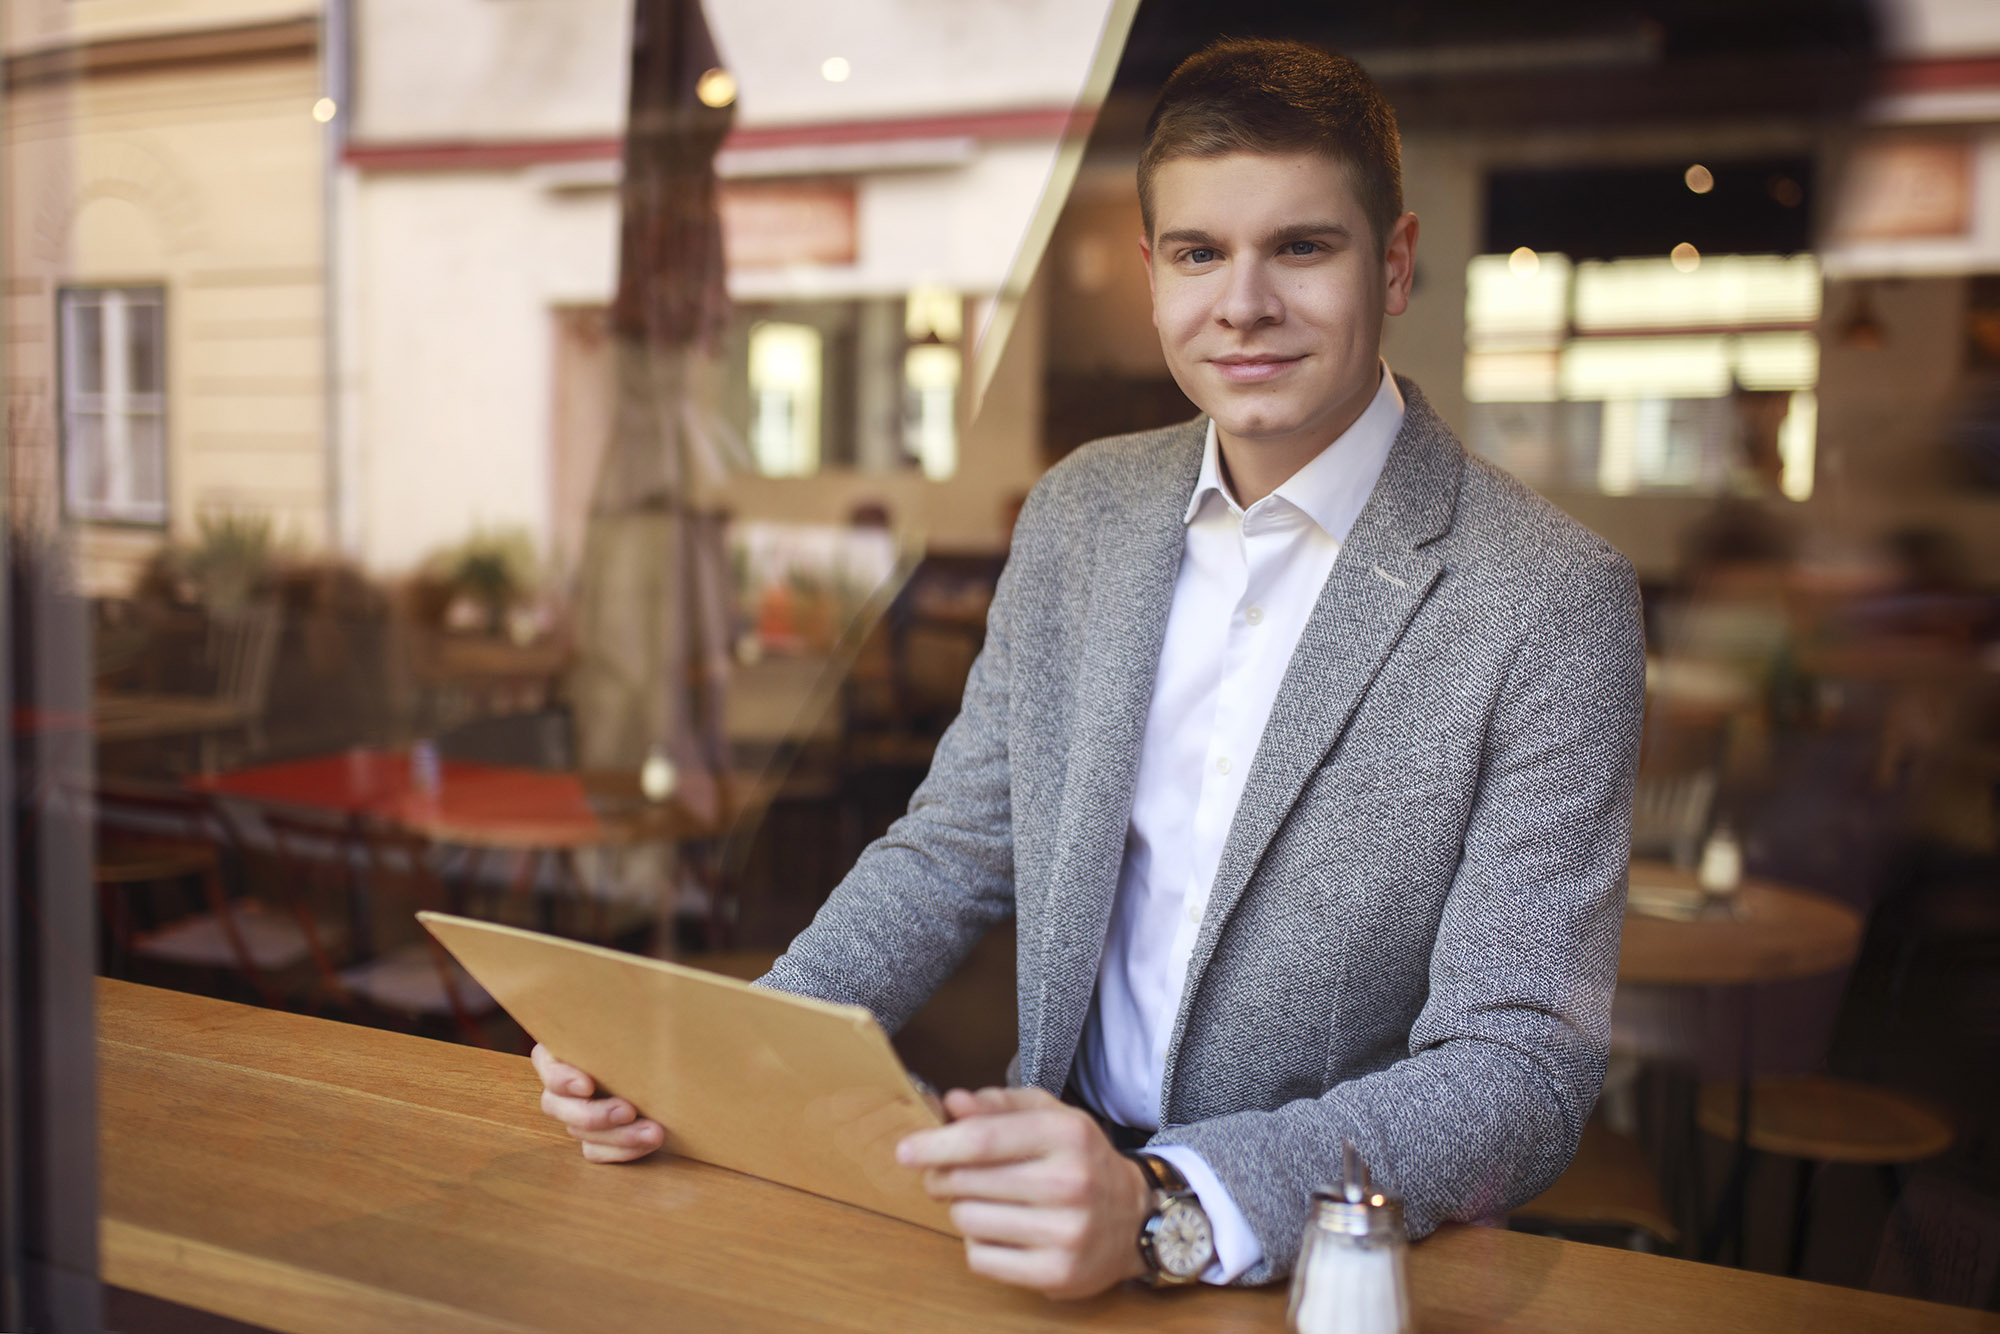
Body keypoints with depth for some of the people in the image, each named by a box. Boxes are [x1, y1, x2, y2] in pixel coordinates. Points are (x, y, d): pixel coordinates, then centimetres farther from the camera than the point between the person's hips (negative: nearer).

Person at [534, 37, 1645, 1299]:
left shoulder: (1550, 603, -13)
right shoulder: (1081, 513, 4)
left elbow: (1522, 1075, -16)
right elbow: (955, 851, 9)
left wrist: (1166, 1209, -31)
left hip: (1343, 1269, -4)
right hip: (1062, 1204, 4)